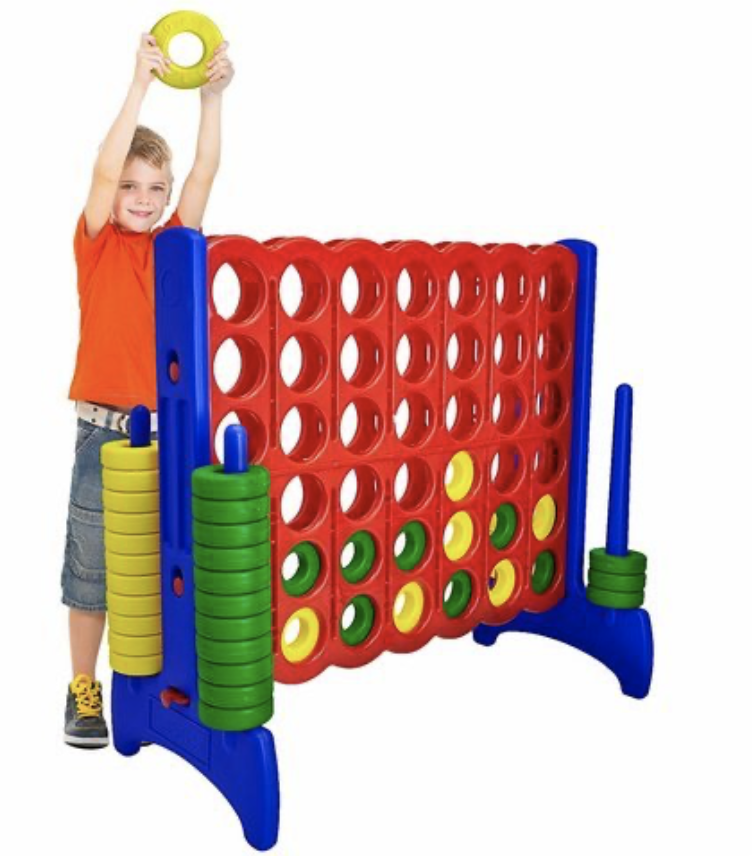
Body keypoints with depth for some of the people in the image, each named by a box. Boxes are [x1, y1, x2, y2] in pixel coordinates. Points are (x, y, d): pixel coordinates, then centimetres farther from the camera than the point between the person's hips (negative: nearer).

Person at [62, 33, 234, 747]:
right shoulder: (96, 244, -1)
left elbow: (204, 174, -5)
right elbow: (104, 168, -15)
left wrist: (212, 95, -14)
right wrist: (140, 85, -19)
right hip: (106, 430, -2)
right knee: (92, 563, 8)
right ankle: (82, 687, 24)